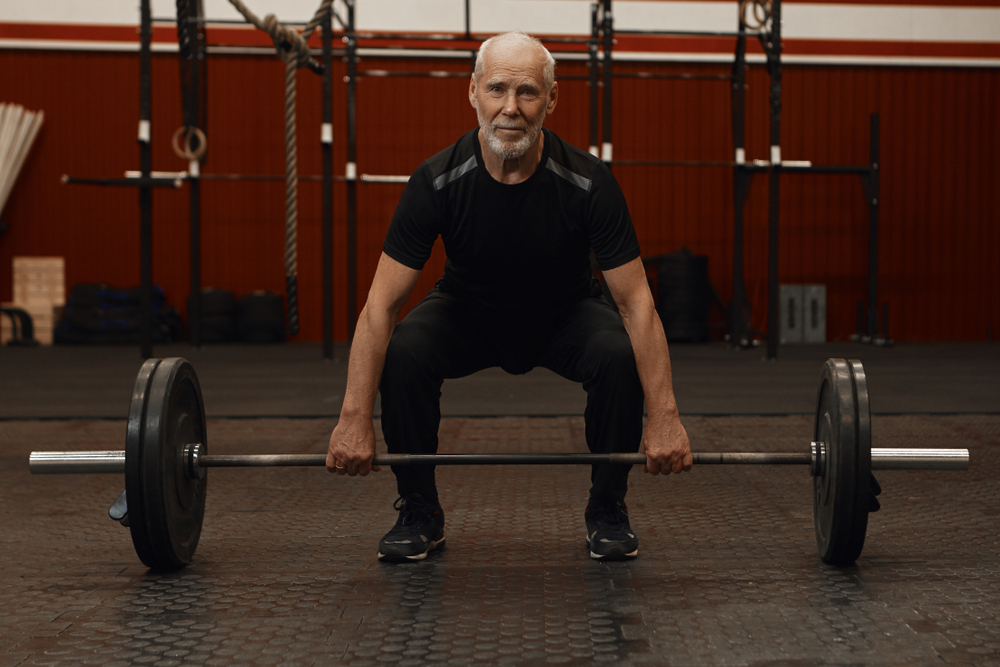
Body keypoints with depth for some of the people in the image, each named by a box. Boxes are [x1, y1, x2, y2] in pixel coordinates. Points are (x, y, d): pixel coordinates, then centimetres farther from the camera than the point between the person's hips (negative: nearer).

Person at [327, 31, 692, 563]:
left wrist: (663, 417, -33)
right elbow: (381, 303, -27)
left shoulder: (586, 182, -30)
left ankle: (607, 509, -6)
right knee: (402, 353, -30)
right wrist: (354, 419, -33)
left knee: (621, 355, -31)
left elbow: (636, 303, -27)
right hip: (469, 313, 0)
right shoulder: (437, 181, -28)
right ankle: (419, 513, -7)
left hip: (564, 314, 0)